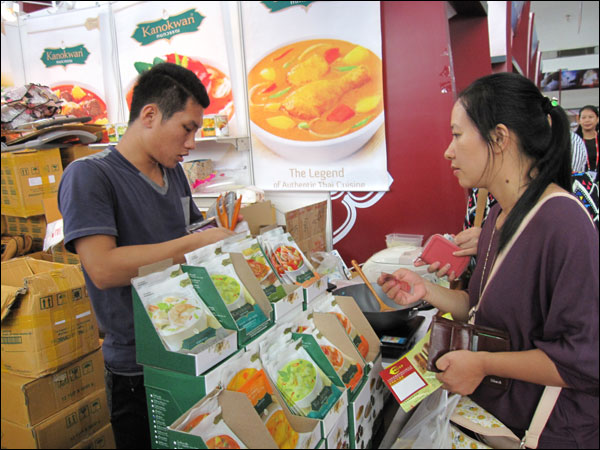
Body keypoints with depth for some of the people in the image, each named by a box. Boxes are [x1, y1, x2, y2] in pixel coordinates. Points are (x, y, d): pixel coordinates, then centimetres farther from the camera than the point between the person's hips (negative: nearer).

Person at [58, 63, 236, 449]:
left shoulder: (174, 172, 7)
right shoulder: (89, 175, -15)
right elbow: (103, 269, -27)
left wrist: (221, 232, -2)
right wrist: (196, 243, -24)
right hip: (138, 367, -6)